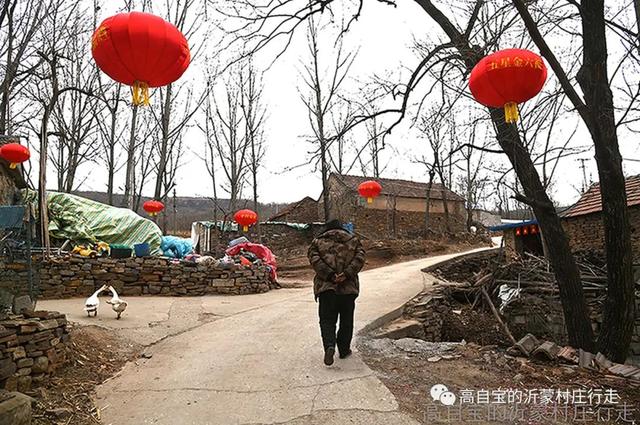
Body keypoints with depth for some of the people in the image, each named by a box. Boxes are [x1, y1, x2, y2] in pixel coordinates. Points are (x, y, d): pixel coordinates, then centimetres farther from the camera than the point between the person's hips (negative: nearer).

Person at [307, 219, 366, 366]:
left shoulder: (318, 241, 9)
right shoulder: (353, 240, 12)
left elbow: (314, 259, -8)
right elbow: (360, 258, -4)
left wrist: (329, 275, -13)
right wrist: (347, 274, -12)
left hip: (326, 287, -1)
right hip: (348, 287, 1)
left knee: (327, 319, 6)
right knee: (346, 320, 15)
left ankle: (329, 345, -15)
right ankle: (344, 350, 23)